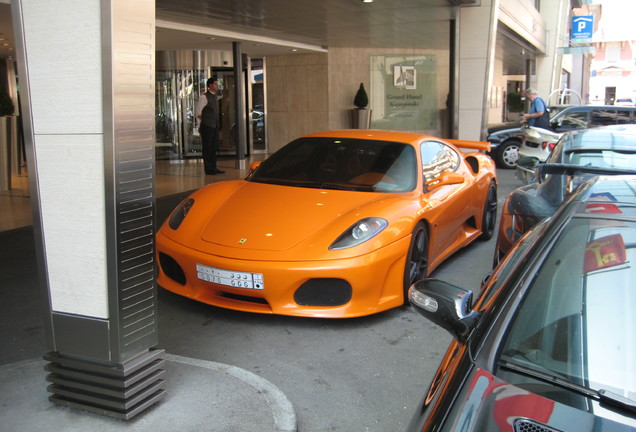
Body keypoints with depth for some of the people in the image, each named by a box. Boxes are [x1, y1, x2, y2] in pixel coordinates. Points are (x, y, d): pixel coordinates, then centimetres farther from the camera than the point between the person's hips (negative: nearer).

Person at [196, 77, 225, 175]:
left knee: (214, 147, 10)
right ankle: (208, 169, 2)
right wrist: (200, 125, -7)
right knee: (207, 147, -2)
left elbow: (221, 95, 36)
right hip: (207, 126, -8)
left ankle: (213, 167, 17)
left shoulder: (216, 96, 11)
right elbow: (198, 112, -9)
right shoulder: (204, 97, -10)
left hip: (215, 125, 8)